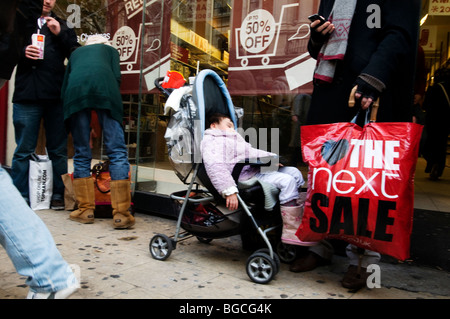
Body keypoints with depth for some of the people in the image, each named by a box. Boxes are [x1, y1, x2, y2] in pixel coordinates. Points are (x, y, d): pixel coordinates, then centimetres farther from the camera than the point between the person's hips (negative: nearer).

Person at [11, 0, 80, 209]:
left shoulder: (62, 26, 18)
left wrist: (60, 33, -3)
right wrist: (22, 52, -9)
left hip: (56, 97, 1)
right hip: (26, 96, -1)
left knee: (58, 150, 4)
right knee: (24, 150, 2)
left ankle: (58, 195, 12)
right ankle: (20, 196, 10)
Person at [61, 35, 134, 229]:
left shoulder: (76, 53, 38)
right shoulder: (110, 49, 32)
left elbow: (64, 86, 26)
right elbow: (117, 76, 11)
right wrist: (113, 103, 16)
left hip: (76, 89, 3)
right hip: (103, 86, -2)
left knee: (81, 153, 10)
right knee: (117, 152, -4)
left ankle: (85, 210, 12)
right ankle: (121, 214, -8)